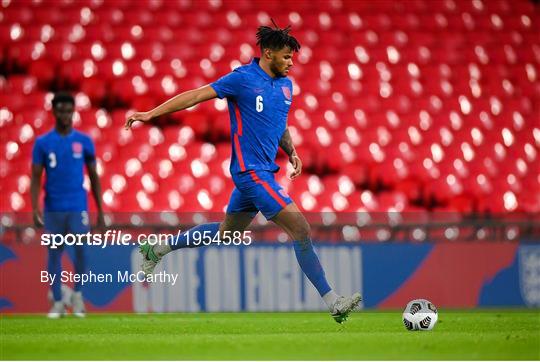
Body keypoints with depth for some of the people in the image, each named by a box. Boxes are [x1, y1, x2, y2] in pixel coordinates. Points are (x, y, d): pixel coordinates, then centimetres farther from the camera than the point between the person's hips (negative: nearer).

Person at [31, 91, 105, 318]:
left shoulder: (84, 142, 4)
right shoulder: (42, 143, 2)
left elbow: (93, 177, 9)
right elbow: (36, 178, 1)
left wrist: (100, 211, 6)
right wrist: (35, 209, -10)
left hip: (77, 206, 0)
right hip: (53, 208, 0)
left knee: (80, 249, -11)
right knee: (54, 253, 4)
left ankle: (77, 294, 10)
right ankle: (57, 303, 10)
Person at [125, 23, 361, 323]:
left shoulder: (286, 85, 11)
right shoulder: (242, 79, -11)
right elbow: (196, 95, -10)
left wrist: (292, 152, 12)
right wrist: (151, 114, -13)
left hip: (263, 171, 9)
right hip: (251, 171, -9)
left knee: (226, 232, 20)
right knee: (301, 229, -14)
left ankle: (158, 249, 36)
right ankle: (333, 302, -12)